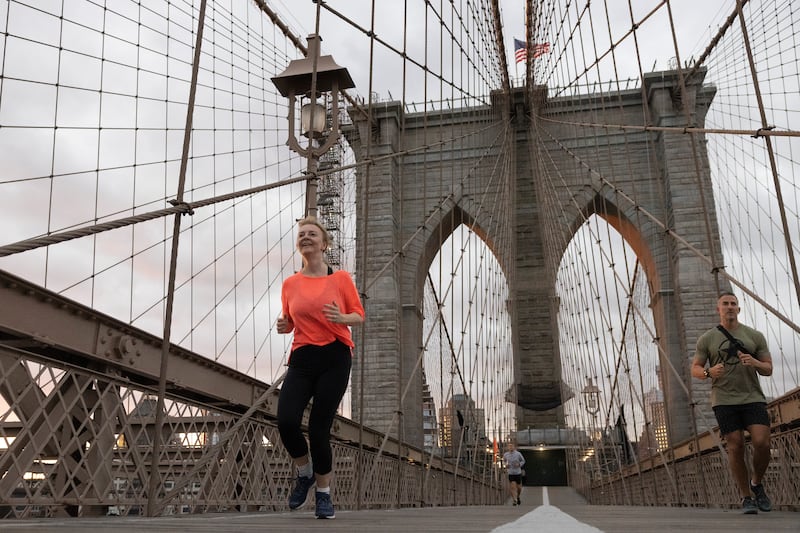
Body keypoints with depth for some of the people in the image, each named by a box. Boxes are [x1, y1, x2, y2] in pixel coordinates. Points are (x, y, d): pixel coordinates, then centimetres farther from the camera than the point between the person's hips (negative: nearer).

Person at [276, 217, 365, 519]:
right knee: (286, 421, -17)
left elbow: (359, 315, 6)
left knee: (319, 429, -5)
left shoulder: (341, 278, 2)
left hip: (334, 358, -2)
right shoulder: (290, 284, 10)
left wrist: (341, 318, -16)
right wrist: (283, 326, -3)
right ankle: (305, 473, 15)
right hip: (302, 358, 3)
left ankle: (324, 494, 19)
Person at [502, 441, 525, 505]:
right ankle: (515, 500, -5)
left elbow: (523, 461, 5)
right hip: (511, 473, 0)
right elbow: (504, 461, 16)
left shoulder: (518, 454, -10)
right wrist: (506, 465, -5)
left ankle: (518, 497, 40)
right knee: (513, 487, -13)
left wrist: (519, 464, -14)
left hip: (518, 473, 0)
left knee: (519, 487, 11)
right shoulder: (505, 455, -4)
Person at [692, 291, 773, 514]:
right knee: (736, 448, -4)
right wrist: (709, 372, -16)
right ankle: (746, 498, 9)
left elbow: (768, 369, 9)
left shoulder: (755, 336, 9)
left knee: (762, 443, -13)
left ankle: (757, 484, 15)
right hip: (724, 400, -1)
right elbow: (695, 369, 6)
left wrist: (755, 363, -14)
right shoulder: (707, 339, 6)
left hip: (753, 398, 1)